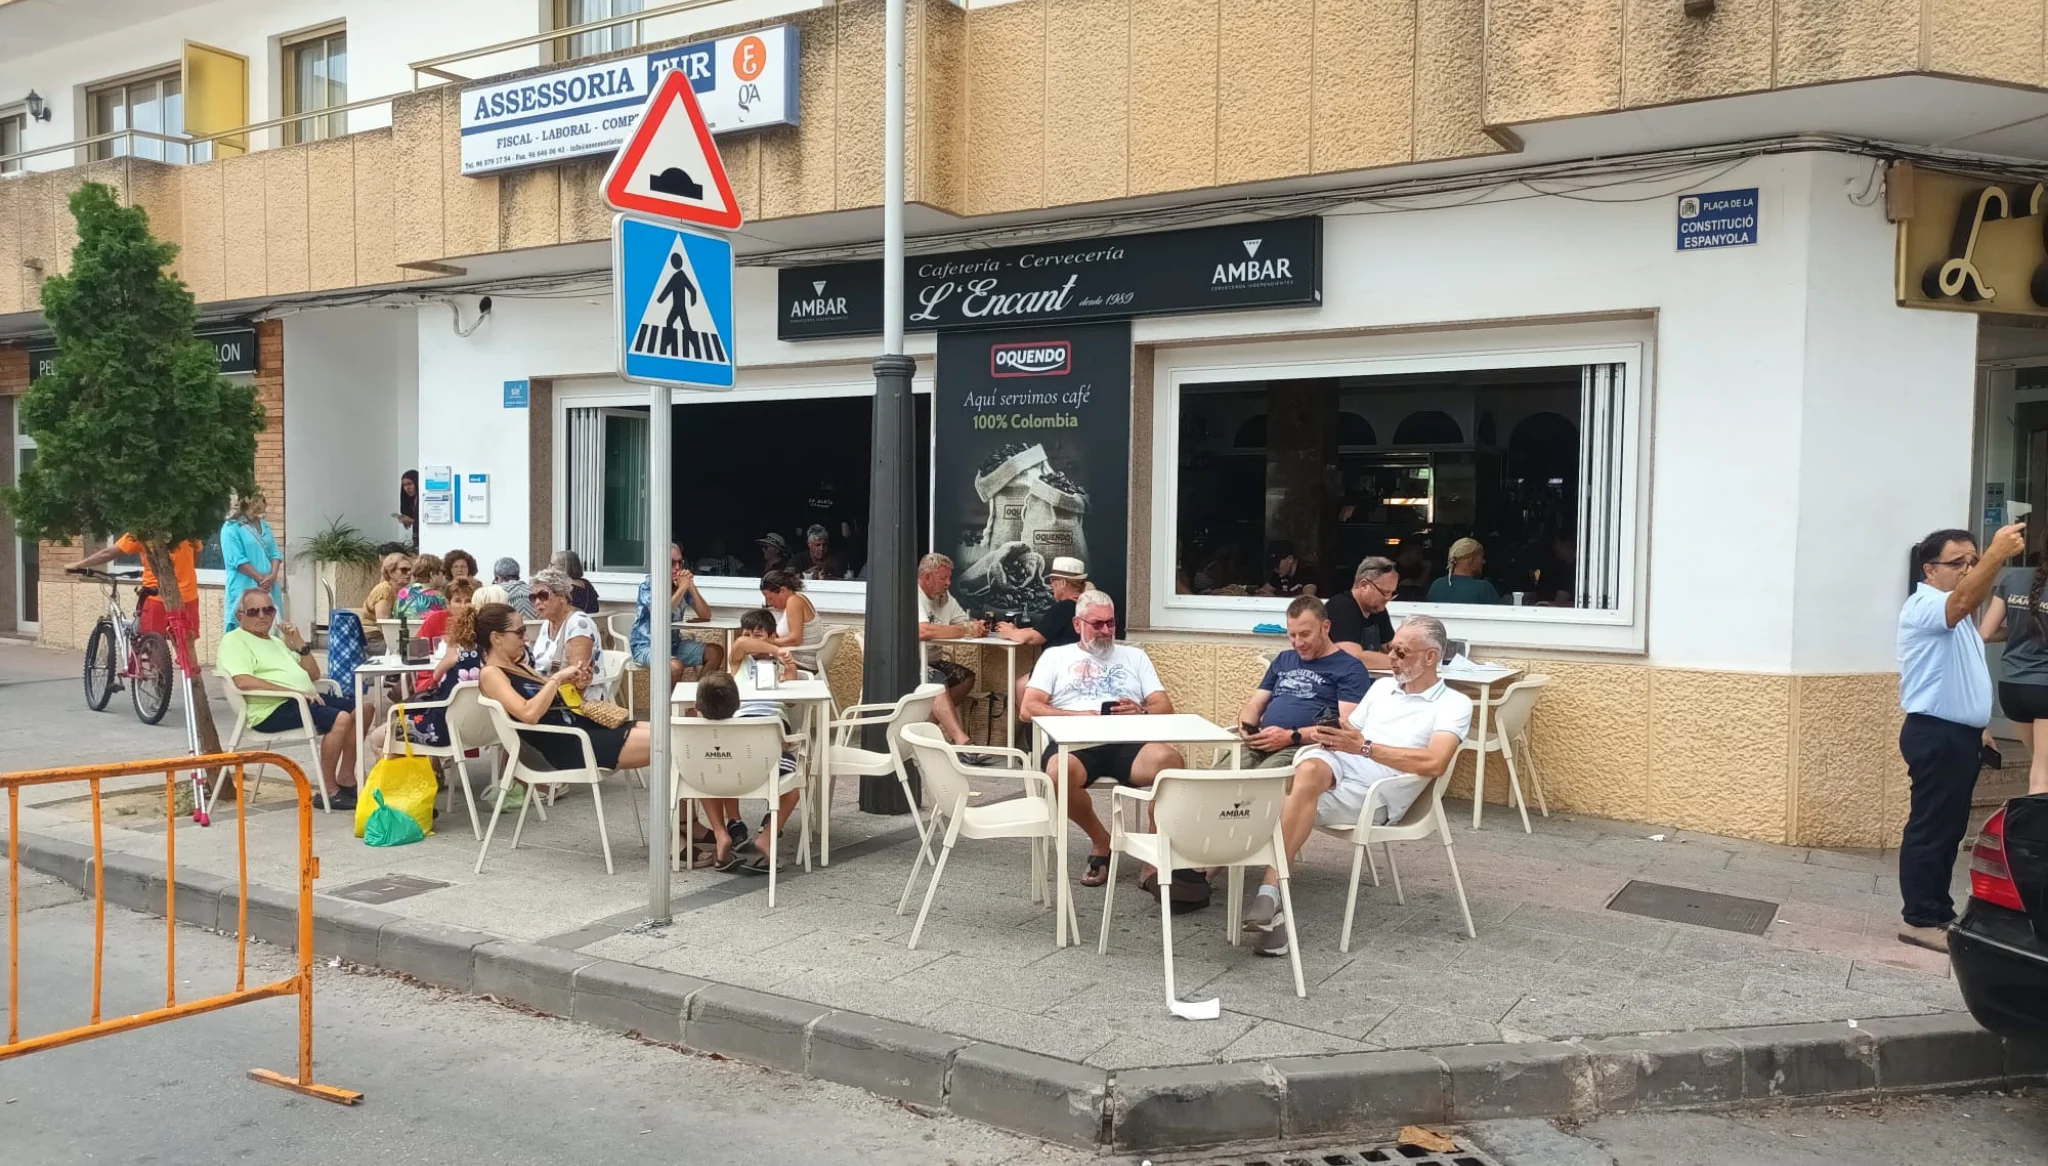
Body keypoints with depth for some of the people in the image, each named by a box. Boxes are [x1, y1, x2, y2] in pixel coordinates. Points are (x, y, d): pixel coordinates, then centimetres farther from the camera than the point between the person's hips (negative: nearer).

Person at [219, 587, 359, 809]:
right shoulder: (234, 641, 0)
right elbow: (244, 682, -19)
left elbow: (313, 675, 23)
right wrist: (295, 691, -22)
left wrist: (300, 644, 7)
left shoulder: (276, 641, 26)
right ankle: (328, 791, -18)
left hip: (305, 699, 9)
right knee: (340, 718, -27)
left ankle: (346, 779, 5)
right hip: (274, 709, -9)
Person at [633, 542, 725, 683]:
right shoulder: (648, 585, -12)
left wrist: (691, 586, -14)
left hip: (674, 644, 7)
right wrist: (682, 588, -22)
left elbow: (706, 616, -2)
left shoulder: (683, 585, 2)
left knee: (716, 652, -6)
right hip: (646, 646, -7)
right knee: (675, 666, -34)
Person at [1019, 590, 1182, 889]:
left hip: (1127, 742, 1)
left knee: (1169, 759, -33)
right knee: (1060, 772, -38)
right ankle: (1101, 842, -8)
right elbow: (1030, 707, 8)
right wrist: (1077, 716, -8)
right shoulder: (1056, 656, 21)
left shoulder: (1135, 656, 26)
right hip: (1075, 741, -1)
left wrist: (1141, 712, -8)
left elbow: (1164, 706, 16)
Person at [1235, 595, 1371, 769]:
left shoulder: (1349, 668, 5)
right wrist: (1246, 726, 0)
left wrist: (1292, 736, -15)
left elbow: (1348, 723, -7)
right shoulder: (1282, 660, 26)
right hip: (1261, 744, 6)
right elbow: (1254, 705, 26)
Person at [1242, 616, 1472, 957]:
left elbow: (1435, 763, -14)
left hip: (1377, 793, -4)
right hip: (1337, 766, 4)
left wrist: (1364, 747, -19)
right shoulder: (1382, 686, 24)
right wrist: (1325, 734, -5)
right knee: (1311, 770, -34)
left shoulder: (1455, 704, 4)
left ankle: (1271, 893, -28)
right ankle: (1272, 894, -40)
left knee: (1303, 795, -32)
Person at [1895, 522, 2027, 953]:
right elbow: (1963, 601, -36)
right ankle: (1919, 918, -1)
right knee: (1930, 829, -6)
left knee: (1950, 828, 14)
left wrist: (1975, 727, 17)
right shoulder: (1924, 606, -13)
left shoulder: (1953, 614, 19)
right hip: (1935, 735, -10)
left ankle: (1939, 911, 22)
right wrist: (1996, 556, -49)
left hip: (1958, 733, 10)